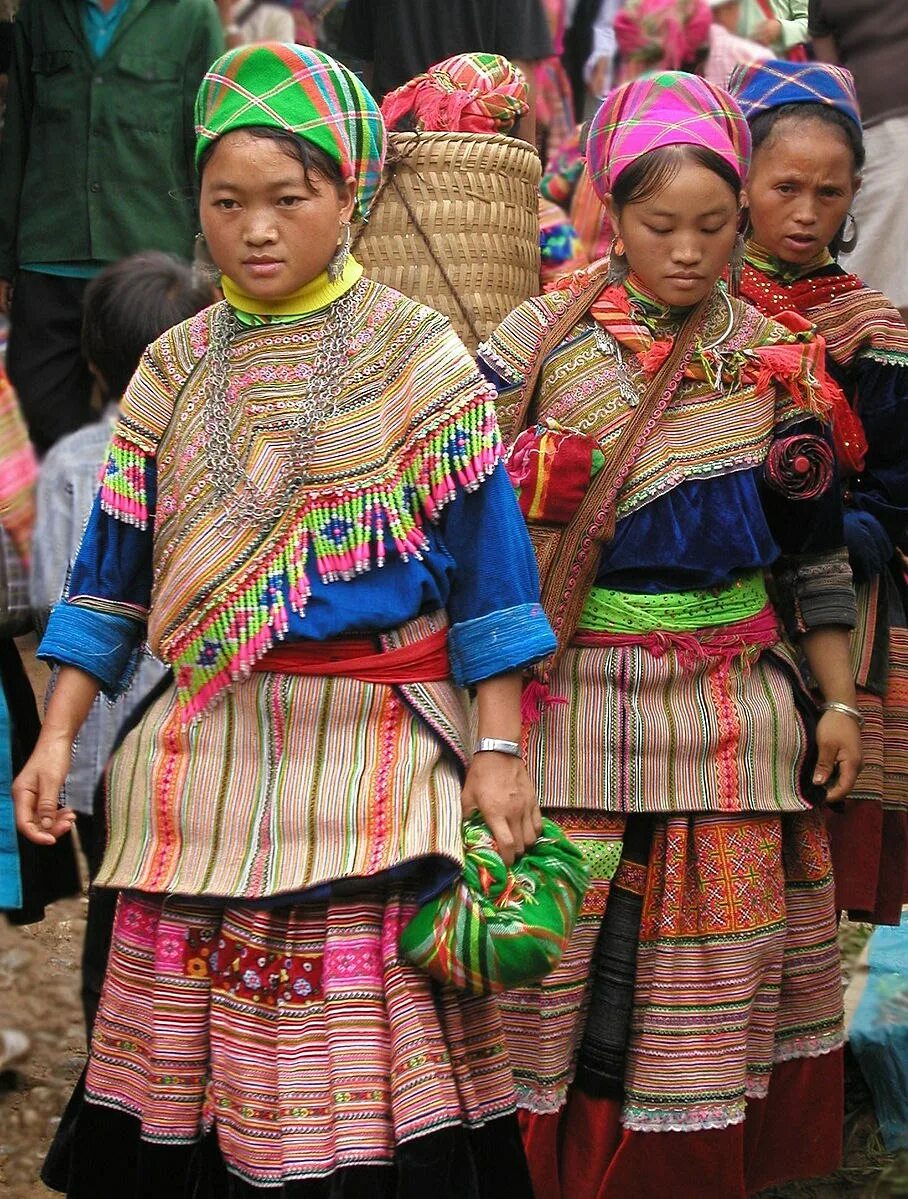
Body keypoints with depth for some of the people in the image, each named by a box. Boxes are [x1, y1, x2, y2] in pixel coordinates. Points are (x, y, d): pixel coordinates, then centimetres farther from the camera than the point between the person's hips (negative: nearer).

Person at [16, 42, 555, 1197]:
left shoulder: (416, 357, -2)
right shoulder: (173, 372, 9)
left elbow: (487, 560, -3)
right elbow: (113, 571, 11)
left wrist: (497, 750, -7)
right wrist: (57, 735, 5)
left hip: (370, 755, -3)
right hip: (205, 748, 4)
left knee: (361, 1049, -2)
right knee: (189, 1051, 6)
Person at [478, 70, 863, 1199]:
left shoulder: (773, 363, 4)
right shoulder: (541, 343, -1)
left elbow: (812, 551, 9)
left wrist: (836, 698, 8)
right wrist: (540, 503, -15)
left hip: (733, 700, 2)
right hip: (580, 691, -1)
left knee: (718, 947, 6)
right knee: (578, 936, 1)